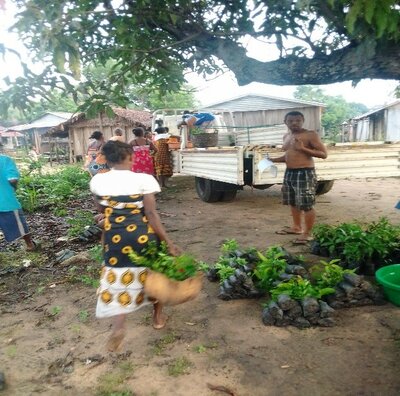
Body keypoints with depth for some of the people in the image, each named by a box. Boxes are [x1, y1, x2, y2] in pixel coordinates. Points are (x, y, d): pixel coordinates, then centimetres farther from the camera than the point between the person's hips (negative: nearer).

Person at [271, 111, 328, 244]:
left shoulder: (311, 135, -9)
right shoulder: (286, 136, 14)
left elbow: (324, 154, -12)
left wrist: (303, 148, -21)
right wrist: (274, 160, 8)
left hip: (305, 173, -8)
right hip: (289, 173, 8)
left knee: (307, 205, -5)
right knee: (293, 202, 17)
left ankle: (307, 233, 6)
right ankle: (297, 227, 33)